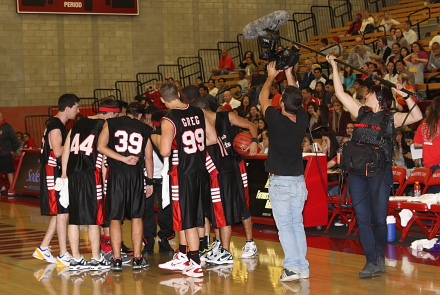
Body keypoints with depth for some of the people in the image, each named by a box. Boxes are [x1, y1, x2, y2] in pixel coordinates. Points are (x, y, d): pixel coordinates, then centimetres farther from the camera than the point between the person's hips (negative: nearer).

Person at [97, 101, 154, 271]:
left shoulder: (111, 123, 6)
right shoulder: (145, 129, 9)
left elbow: (101, 147, -6)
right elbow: (148, 157, 10)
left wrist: (122, 158, -6)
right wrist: (149, 181, 17)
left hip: (116, 173, -1)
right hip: (136, 174, 1)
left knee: (115, 218, 3)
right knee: (136, 217, 9)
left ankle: (117, 259, -1)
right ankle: (137, 259, 10)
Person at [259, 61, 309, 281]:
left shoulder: (277, 120, -14)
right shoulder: (302, 120, -2)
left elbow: (263, 99, 2)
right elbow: (296, 98, 15)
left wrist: (271, 77, 16)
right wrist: (289, 75, 21)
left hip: (279, 181, -5)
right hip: (298, 180, 5)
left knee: (285, 225, -5)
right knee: (297, 224, 10)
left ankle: (293, 267, -12)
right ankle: (303, 267, 9)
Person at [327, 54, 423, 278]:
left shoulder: (391, 118, 3)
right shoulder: (361, 113, 15)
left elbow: (417, 116, -11)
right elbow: (340, 93, 17)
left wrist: (405, 96, -20)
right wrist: (334, 68, 16)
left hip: (379, 173, -4)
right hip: (358, 172, 4)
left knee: (379, 219, 1)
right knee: (363, 219, -1)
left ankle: (379, 257, 21)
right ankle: (372, 263, 2)